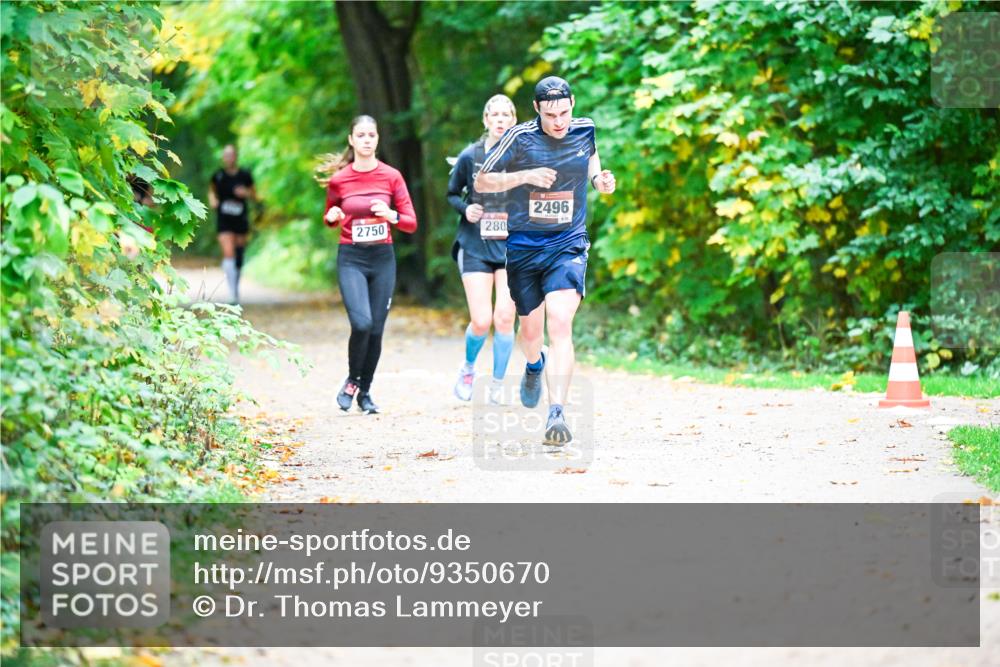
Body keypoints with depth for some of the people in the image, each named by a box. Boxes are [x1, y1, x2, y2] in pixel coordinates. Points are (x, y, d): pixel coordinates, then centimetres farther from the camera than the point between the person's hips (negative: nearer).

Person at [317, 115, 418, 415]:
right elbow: (330, 216, 16)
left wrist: (391, 216, -19)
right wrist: (332, 218, -7)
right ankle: (351, 381, 4)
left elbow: (411, 224, 1)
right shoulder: (338, 179, -1)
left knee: (376, 330, 2)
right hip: (351, 258, -2)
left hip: (383, 258, 2)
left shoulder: (391, 176, 0)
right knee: (361, 323, -20)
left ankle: (365, 391, 21)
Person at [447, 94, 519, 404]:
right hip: (475, 247, -1)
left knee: (505, 318, -9)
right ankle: (468, 368, 22)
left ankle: (498, 384, 10)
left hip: (513, 248, 1)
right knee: (481, 321, -9)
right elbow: (452, 194, 9)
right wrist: (465, 208, -10)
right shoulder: (470, 157, -2)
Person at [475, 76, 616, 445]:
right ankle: (534, 365, 52)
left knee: (560, 324, -20)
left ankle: (556, 414, -25)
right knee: (530, 330, 14)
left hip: (568, 245, 0)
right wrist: (525, 176, -20)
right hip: (523, 246, 0)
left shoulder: (585, 130, -1)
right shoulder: (520, 137, -10)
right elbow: (482, 182, -5)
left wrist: (598, 178, 1)